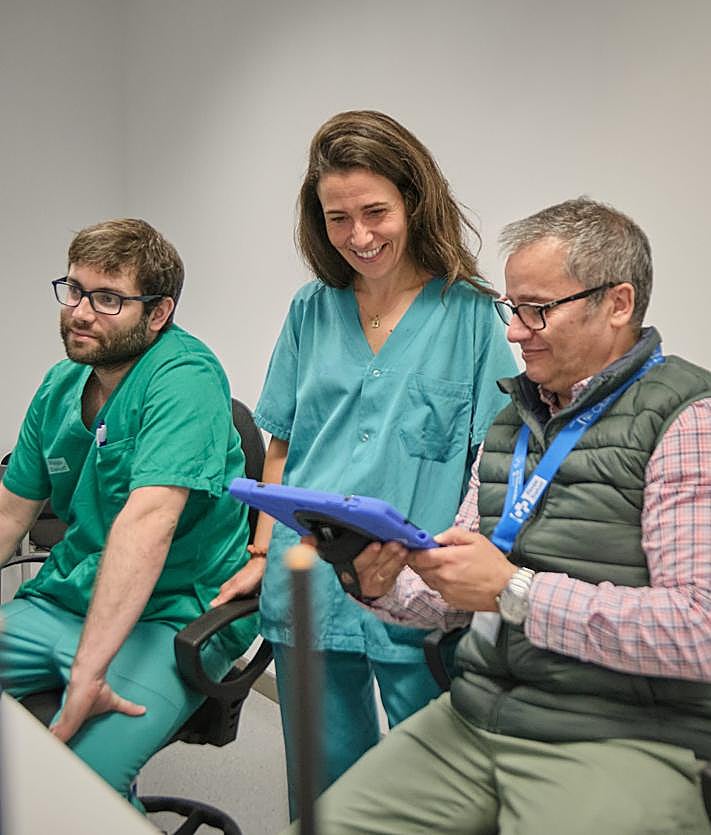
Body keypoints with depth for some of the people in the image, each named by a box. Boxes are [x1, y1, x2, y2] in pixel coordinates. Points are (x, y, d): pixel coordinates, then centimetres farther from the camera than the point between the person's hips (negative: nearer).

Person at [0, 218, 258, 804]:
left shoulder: (185, 376, -17)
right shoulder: (60, 387, 7)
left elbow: (148, 519, -28)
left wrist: (88, 671, -34)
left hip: (169, 617, -7)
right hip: (59, 601, 7)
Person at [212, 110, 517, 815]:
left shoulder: (468, 312, -3)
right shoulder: (311, 309, 9)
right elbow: (280, 446, 13)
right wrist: (263, 555, 6)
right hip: (308, 590, 3)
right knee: (322, 788, 15)